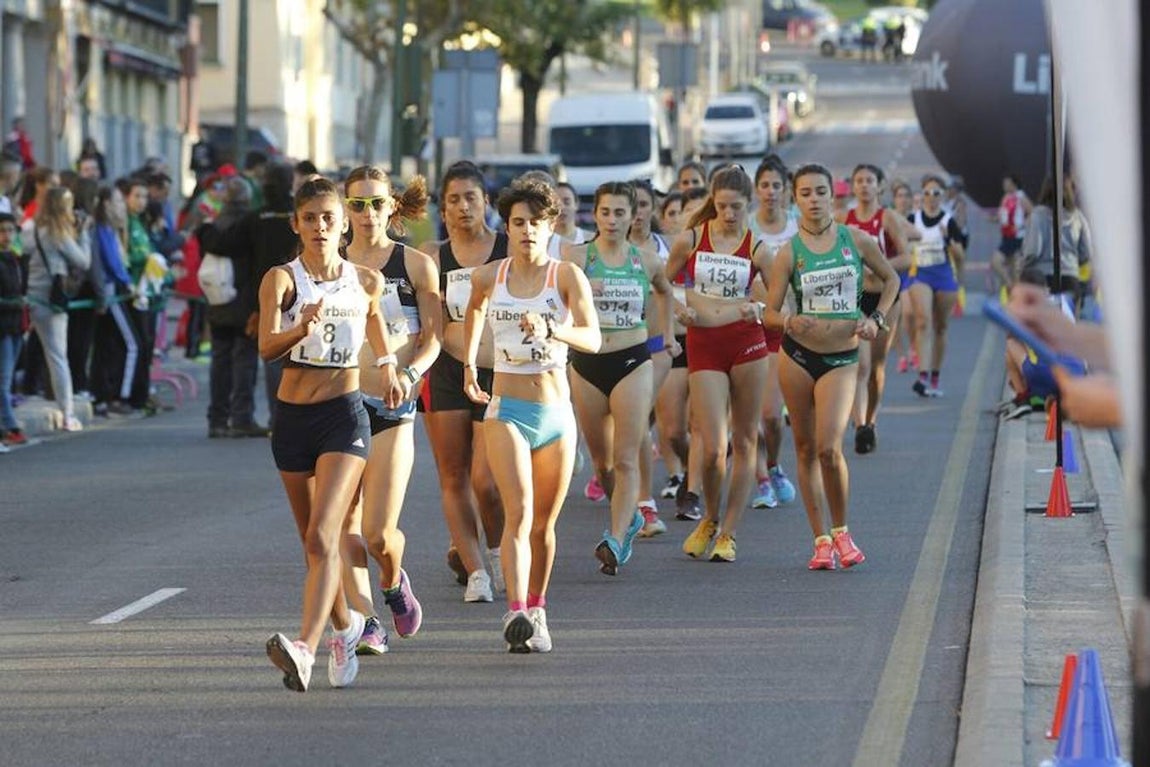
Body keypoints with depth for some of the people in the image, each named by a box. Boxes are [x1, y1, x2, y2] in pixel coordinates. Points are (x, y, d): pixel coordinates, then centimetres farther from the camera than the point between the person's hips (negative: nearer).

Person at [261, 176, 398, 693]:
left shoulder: (367, 282, 3)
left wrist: (387, 365, 20)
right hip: (293, 417, 2)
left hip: (345, 415, -2)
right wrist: (303, 328, -37)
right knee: (315, 542, 15)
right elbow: (266, 346, -20)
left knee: (323, 538, -19)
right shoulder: (282, 279, -4)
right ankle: (345, 626, 40)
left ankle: (306, 648, -33)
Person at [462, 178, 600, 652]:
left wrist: (549, 329, -33)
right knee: (519, 513, -19)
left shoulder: (568, 276, -5)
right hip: (506, 411, -1)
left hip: (556, 413, 1)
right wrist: (468, 364, 26)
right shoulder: (488, 277, 2)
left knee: (544, 524, 11)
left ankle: (536, 612, 30)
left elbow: (593, 340, -17)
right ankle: (516, 614, -31)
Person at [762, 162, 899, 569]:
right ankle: (821, 540, 13)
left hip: (842, 358, -1)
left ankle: (841, 531, 6)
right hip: (798, 355, 1)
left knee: (829, 447, -15)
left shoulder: (856, 241, 0)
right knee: (805, 448, 5)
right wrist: (791, 322, -23)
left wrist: (876, 319, 3)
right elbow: (770, 312, -2)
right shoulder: (789, 252, -2)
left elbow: (891, 278, 16)